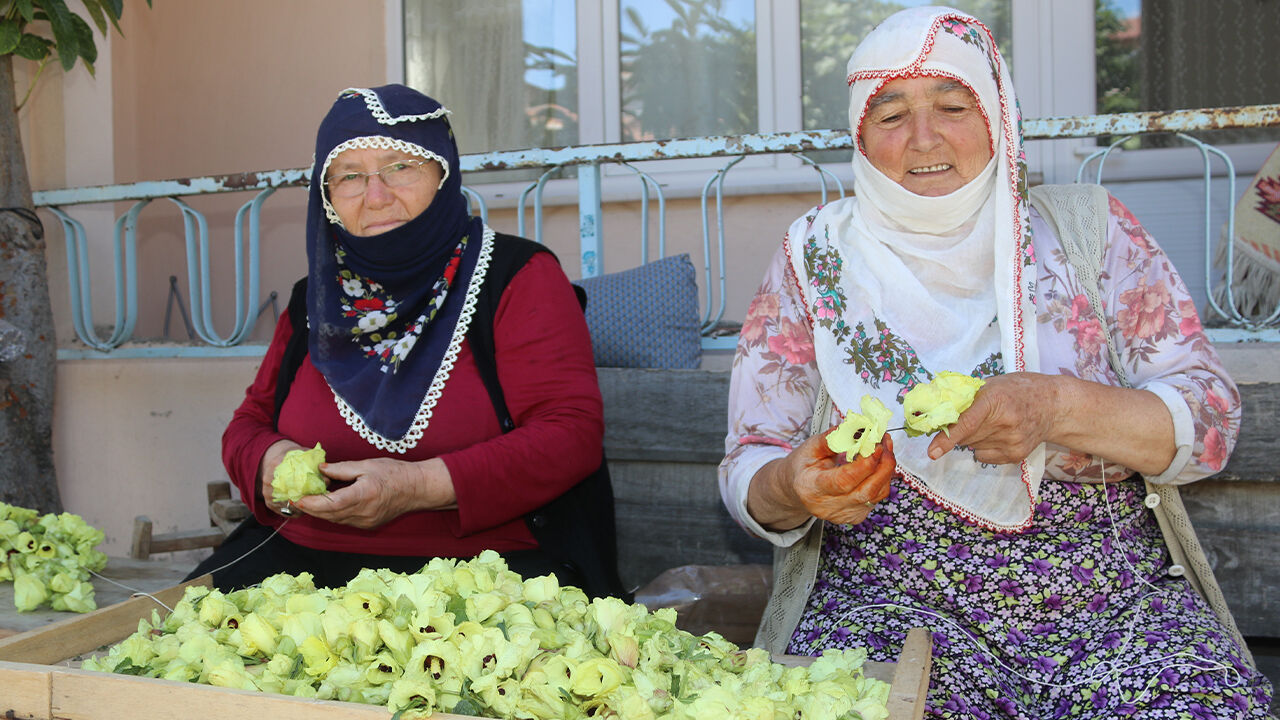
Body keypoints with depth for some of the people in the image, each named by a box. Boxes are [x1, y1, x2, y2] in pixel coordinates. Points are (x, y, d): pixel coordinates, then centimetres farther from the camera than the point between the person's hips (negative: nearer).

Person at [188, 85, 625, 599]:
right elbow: (250, 421, 22)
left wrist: (420, 487, -20)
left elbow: (573, 432, -11)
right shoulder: (317, 298, 15)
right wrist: (269, 461, -4)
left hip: (483, 559, -4)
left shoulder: (519, 277, -1)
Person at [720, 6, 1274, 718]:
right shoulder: (815, 257, 4)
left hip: (1117, 600, 2)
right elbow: (747, 468, 3)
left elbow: (1212, 419, 1)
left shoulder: (1089, 231, 6)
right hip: (891, 601, -1)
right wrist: (790, 487, -21)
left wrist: (1060, 408, -18)